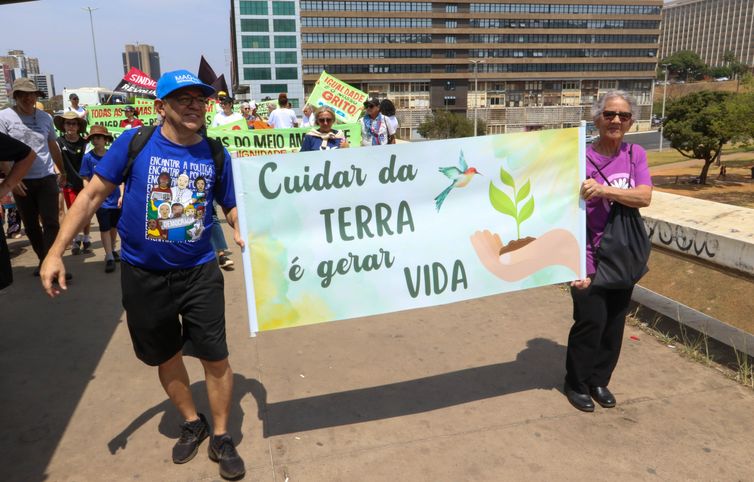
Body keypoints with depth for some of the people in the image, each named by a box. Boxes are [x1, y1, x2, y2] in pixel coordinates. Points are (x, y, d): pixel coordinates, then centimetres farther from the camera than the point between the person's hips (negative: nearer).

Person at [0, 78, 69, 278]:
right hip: (22, 181, -1)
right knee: (31, 225, 8)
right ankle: (44, 260, 23)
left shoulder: (45, 117, 5)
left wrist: (62, 171, 22)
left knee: (51, 223, -4)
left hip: (47, 178, 1)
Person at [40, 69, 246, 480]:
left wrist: (241, 229, -16)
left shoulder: (215, 153, -4)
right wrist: (56, 252, -9)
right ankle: (192, 423, 41)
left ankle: (221, 438, 25)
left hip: (199, 272, 0)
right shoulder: (135, 142, -9)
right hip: (142, 275, 0)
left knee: (215, 357, 3)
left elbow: (232, 205, 6)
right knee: (165, 355, 16)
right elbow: (92, 194, -5)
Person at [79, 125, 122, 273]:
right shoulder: (88, 157, -5)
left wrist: (121, 195, -2)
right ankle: (109, 257, 7)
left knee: (114, 226, 16)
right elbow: (86, 180, -3)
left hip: (116, 198, 2)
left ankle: (112, 250, 36)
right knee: (105, 228, 0)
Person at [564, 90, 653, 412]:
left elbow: (644, 196, -12)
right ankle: (577, 383, 21)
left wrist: (604, 190, -28)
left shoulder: (636, 155, 4)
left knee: (614, 323, 12)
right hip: (590, 257, -5)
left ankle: (599, 380, 31)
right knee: (591, 321, -1)